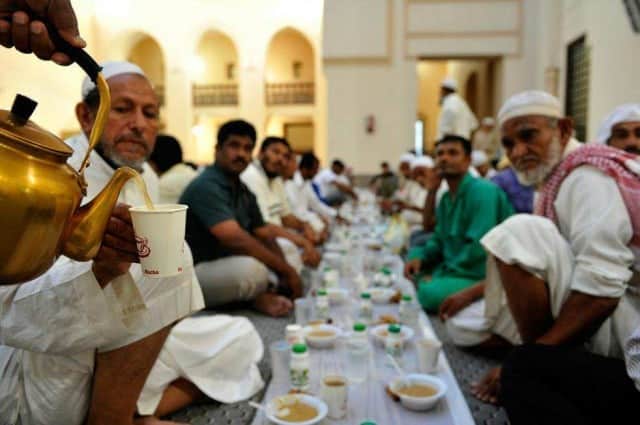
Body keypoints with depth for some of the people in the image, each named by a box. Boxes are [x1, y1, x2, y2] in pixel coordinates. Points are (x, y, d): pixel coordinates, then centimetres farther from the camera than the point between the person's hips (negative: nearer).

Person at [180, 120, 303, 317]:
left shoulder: (244, 192, 9)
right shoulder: (206, 186, -19)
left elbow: (264, 235, 6)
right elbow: (235, 239, -29)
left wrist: (284, 277, -12)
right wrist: (287, 271, -23)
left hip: (228, 267, 9)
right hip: (195, 272, -9)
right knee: (251, 268, -36)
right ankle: (262, 295, -4)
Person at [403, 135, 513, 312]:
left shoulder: (483, 191, -17)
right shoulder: (446, 198, 11)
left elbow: (479, 247, -24)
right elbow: (440, 239, 17)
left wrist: (441, 275, -17)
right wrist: (419, 257, -4)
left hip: (483, 275, -9)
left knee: (430, 292, -30)